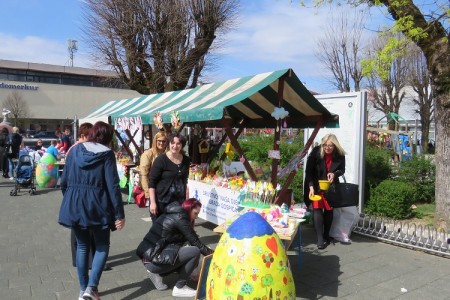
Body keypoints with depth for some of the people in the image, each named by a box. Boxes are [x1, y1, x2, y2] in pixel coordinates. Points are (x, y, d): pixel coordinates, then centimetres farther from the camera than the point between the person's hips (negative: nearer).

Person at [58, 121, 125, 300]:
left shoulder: (75, 150, 6)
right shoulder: (106, 154, -7)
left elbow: (64, 180, 7)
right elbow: (113, 186, -13)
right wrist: (119, 214, -10)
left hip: (74, 205, 4)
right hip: (97, 205, -4)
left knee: (82, 246, 18)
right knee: (102, 246, 12)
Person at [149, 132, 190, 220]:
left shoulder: (186, 160, 5)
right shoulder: (161, 160, -10)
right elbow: (152, 183, -10)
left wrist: (187, 199, 12)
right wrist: (152, 202, -16)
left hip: (179, 201, 4)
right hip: (161, 201, -4)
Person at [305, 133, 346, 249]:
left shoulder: (340, 155, -14)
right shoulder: (315, 152, -20)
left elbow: (342, 170, 0)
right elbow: (308, 171, -17)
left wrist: (334, 174, -23)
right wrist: (311, 187, -24)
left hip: (331, 186, 2)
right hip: (316, 185, -2)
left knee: (329, 210, 9)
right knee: (317, 209, -10)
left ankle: (326, 235, 25)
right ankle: (320, 238, -7)